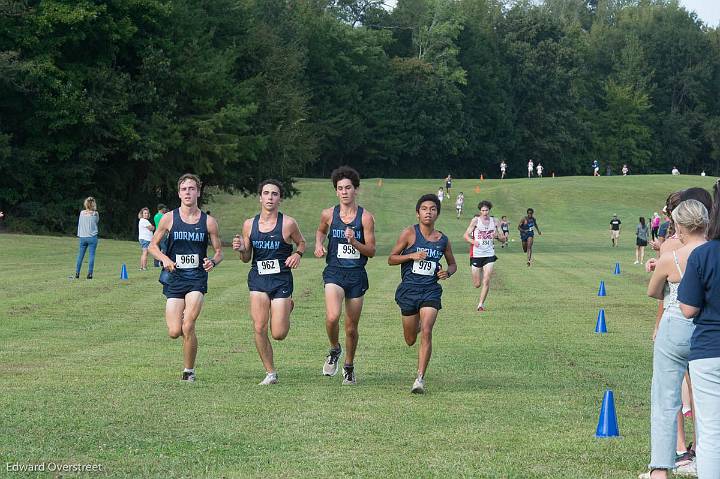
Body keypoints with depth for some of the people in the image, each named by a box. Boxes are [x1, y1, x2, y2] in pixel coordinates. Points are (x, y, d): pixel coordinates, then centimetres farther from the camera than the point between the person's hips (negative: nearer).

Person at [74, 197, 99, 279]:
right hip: (92, 237, -3)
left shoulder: (82, 213, 1)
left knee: (80, 255, 9)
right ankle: (90, 273, -8)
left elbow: (79, 224, 9)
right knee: (91, 255, -2)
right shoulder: (95, 214, -6)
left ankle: (77, 273, 9)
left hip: (82, 237, 3)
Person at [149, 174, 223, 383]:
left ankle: (189, 371, 3)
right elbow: (152, 246, 9)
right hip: (174, 278, 1)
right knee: (174, 332, -7)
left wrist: (213, 261, -13)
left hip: (197, 278, -1)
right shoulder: (169, 218, 1)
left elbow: (219, 251, 10)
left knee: (188, 328, -14)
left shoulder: (208, 222, 2)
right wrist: (165, 259, -10)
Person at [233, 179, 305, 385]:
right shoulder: (249, 224, 4)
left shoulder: (288, 223, -5)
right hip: (258, 278, 2)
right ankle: (270, 373, 8)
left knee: (278, 334, -3)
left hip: (282, 279, -2)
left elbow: (301, 242, 13)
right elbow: (246, 258, 11)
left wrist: (297, 254, -7)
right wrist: (241, 249, -10)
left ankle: (288, 306, 32)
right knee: (259, 328, -7)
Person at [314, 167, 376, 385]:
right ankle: (334, 349, 6)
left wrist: (354, 242, -20)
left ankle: (349, 366, 30)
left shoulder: (366, 217, -4)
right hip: (334, 273, 0)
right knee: (332, 317, -24)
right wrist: (319, 244, 4)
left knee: (351, 326, 8)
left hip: (357, 275, 0)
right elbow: (321, 230, 25)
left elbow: (371, 251, -3)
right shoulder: (328, 214, 2)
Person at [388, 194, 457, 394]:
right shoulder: (410, 233, -4)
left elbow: (453, 264, 19)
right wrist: (412, 256, -17)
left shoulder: (442, 239, 4)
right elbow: (391, 259, -2)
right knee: (410, 340, 10)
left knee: (426, 332, -18)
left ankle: (420, 378, -13)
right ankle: (417, 325, 49)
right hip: (409, 289, 0)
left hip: (431, 291, 0)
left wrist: (447, 272, -3)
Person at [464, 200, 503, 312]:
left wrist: (497, 236, -13)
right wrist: (473, 241, -24)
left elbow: (503, 240, 10)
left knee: (486, 281, -11)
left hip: (489, 255, 1)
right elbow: (466, 235, -4)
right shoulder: (475, 220, -2)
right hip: (476, 255, -1)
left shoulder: (493, 221, 6)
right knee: (477, 284, 5)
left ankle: (481, 304, -1)